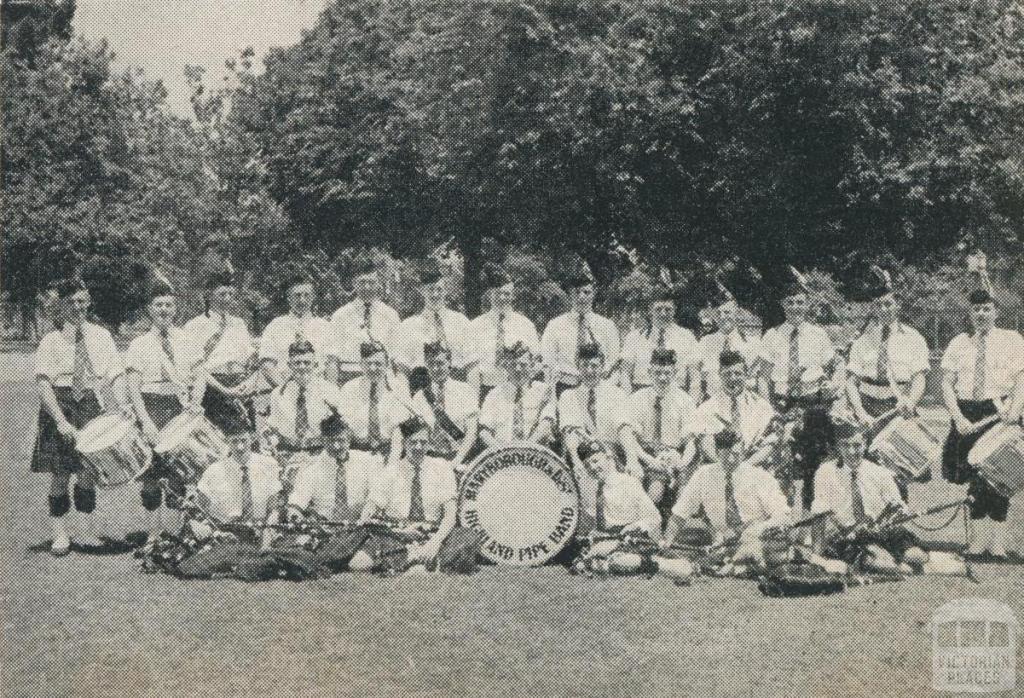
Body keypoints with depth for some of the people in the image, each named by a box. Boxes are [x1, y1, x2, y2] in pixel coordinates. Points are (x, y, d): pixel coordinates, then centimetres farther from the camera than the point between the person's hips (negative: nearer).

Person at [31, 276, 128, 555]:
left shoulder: (100, 336, 5)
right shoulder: (51, 341, -5)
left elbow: (116, 375, 2)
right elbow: (43, 384, -12)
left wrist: (121, 409, -13)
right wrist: (61, 421, -22)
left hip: (94, 406, 3)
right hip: (61, 406, -3)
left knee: (88, 470, 6)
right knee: (61, 473, 0)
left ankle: (85, 530, 16)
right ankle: (60, 534, 12)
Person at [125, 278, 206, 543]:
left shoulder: (188, 342, 8)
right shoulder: (139, 344, 1)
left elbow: (200, 374, 3)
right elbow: (133, 386, -5)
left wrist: (195, 402, -16)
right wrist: (146, 421, -15)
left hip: (181, 408, 2)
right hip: (152, 408, -2)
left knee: (179, 469, 4)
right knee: (151, 471, 1)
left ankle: (176, 530, 15)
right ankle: (155, 532, 12)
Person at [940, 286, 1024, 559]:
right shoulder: (958, 344, 8)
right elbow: (947, 384, 3)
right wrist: (958, 418, -10)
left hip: (999, 412, -2)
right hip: (966, 416, 2)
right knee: (974, 477, 4)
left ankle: (998, 542, 4)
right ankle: (979, 539, 12)